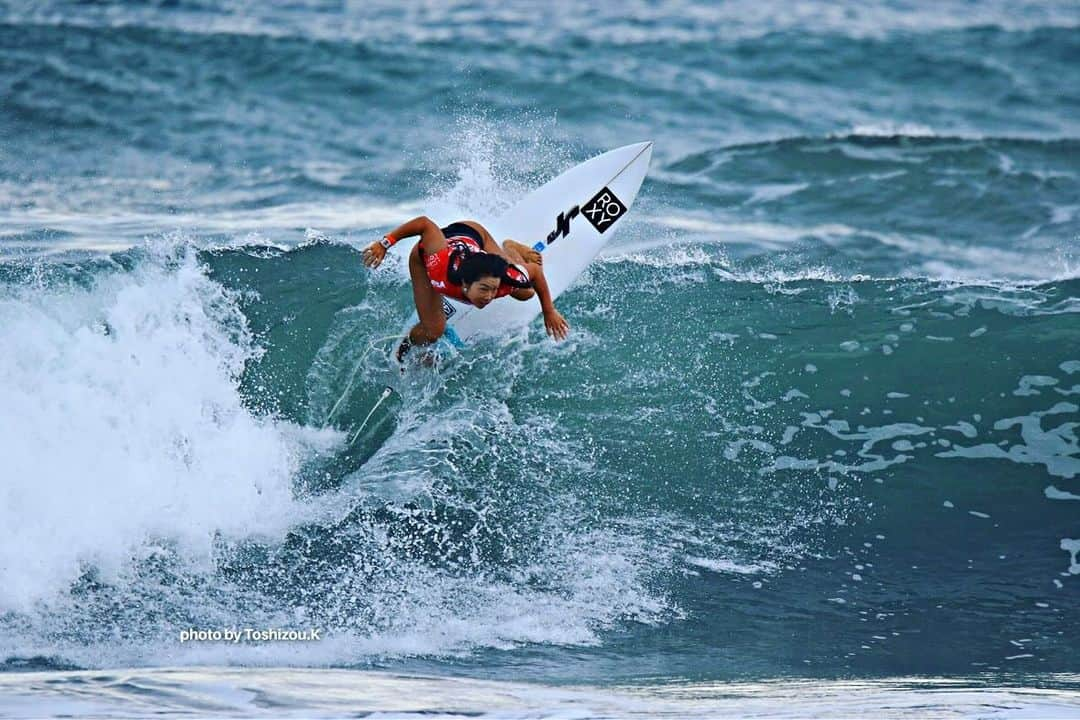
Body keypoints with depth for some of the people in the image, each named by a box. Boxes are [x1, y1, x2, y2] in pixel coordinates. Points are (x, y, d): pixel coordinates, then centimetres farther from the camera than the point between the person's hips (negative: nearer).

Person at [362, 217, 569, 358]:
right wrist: (384, 243, -31)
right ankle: (406, 349, 28)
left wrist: (549, 312, -10)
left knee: (525, 293, 11)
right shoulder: (443, 267, -50)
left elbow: (536, 271, -21)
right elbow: (425, 223, -39)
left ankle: (510, 249, 43)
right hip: (425, 256, -2)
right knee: (433, 330, -10)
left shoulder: (508, 279, -43)